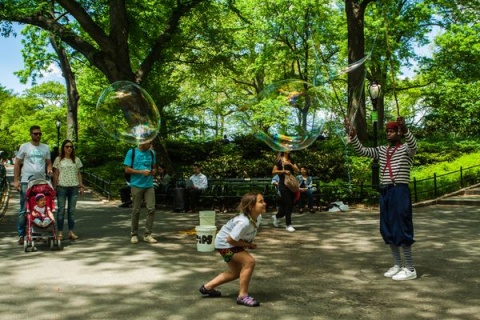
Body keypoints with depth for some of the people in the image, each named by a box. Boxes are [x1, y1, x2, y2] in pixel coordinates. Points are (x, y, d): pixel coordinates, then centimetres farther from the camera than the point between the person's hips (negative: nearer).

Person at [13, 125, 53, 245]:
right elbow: (17, 164, 3)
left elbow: (48, 163, 18)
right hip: (26, 181, -3)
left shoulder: (46, 147, 12)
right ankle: (21, 235, 6)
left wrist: (49, 169, -6)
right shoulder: (24, 147, 3)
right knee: (24, 209, -1)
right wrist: (16, 180, -5)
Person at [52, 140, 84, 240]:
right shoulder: (59, 160, 4)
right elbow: (56, 174, 4)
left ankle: (71, 232, 11)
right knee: (61, 210, 0)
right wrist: (54, 187, -1)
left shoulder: (76, 159, 10)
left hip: (74, 187, 2)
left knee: (72, 210, 5)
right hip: (62, 187, -2)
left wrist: (81, 185, 7)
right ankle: (60, 232, 6)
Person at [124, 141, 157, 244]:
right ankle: (134, 234, 15)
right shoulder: (132, 152, 0)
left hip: (149, 185, 4)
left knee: (151, 209, -5)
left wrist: (154, 171, 0)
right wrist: (141, 172, -14)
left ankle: (147, 234, 4)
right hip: (136, 185, -3)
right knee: (136, 210, 2)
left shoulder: (151, 153, 12)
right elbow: (127, 170, -4)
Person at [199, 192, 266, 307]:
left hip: (233, 243, 10)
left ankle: (207, 287, 32)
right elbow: (231, 239, -30)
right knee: (249, 262, -22)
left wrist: (249, 243, -5)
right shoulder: (244, 222, -36)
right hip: (225, 243, -9)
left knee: (236, 272, 18)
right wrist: (248, 244, -20)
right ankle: (243, 296, -9)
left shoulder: (258, 217, -9)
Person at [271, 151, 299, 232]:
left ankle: (276, 216, 29)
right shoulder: (279, 160, -1)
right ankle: (288, 225, -4)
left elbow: (297, 170, 5)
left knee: (291, 204, 7)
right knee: (288, 203, -11)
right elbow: (273, 171, -6)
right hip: (283, 183, -6)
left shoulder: (291, 160, 15)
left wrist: (290, 164, -9)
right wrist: (284, 171, -15)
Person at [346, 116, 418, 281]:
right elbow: (362, 151, 12)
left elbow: (413, 145, -24)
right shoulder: (382, 150, 17)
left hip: (400, 191, -7)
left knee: (402, 229, -6)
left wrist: (405, 130, -44)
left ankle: (410, 269, 2)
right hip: (384, 192, 7)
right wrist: (353, 136, -5)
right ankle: (397, 265, 21)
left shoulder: (406, 149, -1)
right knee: (388, 230, 10)